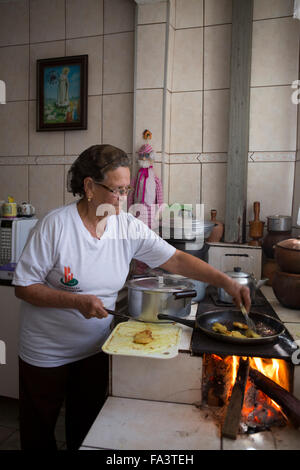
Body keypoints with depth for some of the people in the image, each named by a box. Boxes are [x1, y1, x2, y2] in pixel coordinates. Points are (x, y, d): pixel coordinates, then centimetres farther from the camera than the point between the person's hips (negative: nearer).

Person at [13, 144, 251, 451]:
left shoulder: (128, 227, -10)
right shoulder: (55, 225, -21)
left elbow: (175, 260, -9)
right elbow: (23, 287, -16)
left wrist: (226, 282, -17)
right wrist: (78, 301, -28)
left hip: (95, 348, 3)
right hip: (46, 353, -2)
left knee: (86, 428, 21)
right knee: (39, 432, 19)